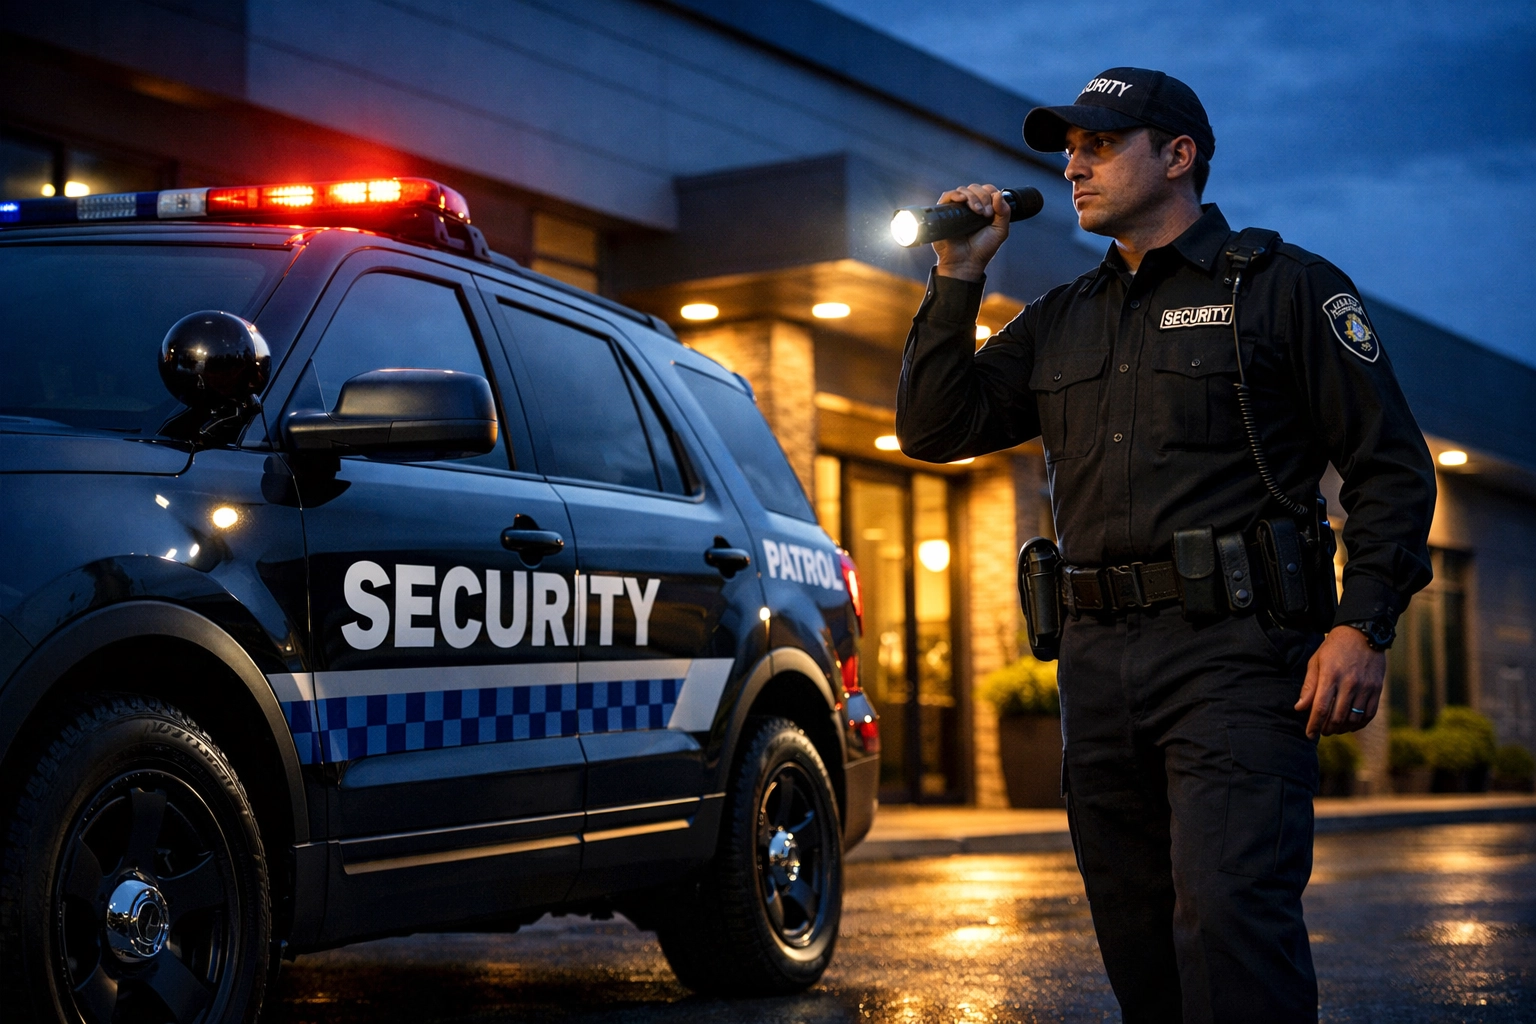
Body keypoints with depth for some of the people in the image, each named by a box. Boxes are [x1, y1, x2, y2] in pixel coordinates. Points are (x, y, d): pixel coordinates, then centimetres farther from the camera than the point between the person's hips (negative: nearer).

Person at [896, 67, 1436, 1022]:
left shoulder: (1286, 287, 4)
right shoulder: (1061, 320, 20)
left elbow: (1391, 466, 0)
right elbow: (934, 428, 16)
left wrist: (1363, 626, -12)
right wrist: (958, 279, 8)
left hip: (1232, 655, -6)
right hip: (1100, 658, 6)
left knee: (1227, 914, -19)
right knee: (1138, 934, 10)